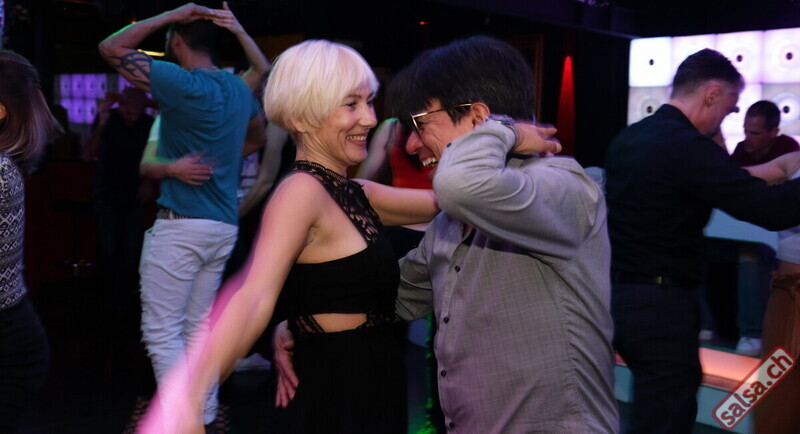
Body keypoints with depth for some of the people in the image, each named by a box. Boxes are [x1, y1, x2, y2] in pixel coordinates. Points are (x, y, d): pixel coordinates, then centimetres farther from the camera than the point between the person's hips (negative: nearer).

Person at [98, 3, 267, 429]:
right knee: (198, 327, 15)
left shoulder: (181, 84, -14)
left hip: (182, 224, -8)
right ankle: (204, 418, 19)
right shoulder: (239, 88, 9)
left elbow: (111, 47, -8)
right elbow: (257, 137, 28)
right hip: (224, 226, 8)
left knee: (161, 332, 0)